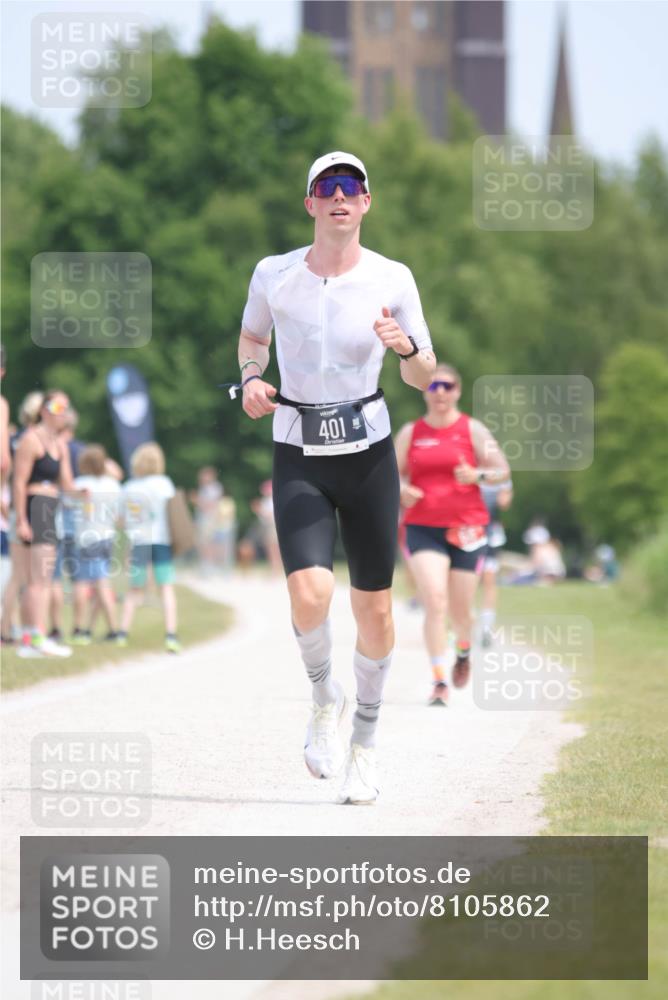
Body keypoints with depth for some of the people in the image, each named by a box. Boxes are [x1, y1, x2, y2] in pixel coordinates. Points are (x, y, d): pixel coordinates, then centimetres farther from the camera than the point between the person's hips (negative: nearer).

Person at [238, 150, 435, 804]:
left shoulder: (391, 279, -4)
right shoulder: (273, 275, -2)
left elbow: (424, 377, 2)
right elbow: (252, 335, 18)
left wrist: (407, 347, -20)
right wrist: (252, 376, -3)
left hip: (369, 455, 0)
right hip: (298, 459, 0)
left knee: (374, 608, 4)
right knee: (309, 594, -20)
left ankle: (364, 739, 25)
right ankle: (324, 697, 10)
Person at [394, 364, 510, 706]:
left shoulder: (473, 430, 3)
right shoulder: (410, 433, 7)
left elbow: (502, 470, 3)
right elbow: (396, 473, 16)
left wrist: (478, 475, -18)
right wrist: (402, 490, -7)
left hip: (466, 527, 0)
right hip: (422, 527, 0)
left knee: (460, 609, 6)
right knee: (434, 601, -18)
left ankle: (464, 650, 42)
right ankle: (439, 682, -18)